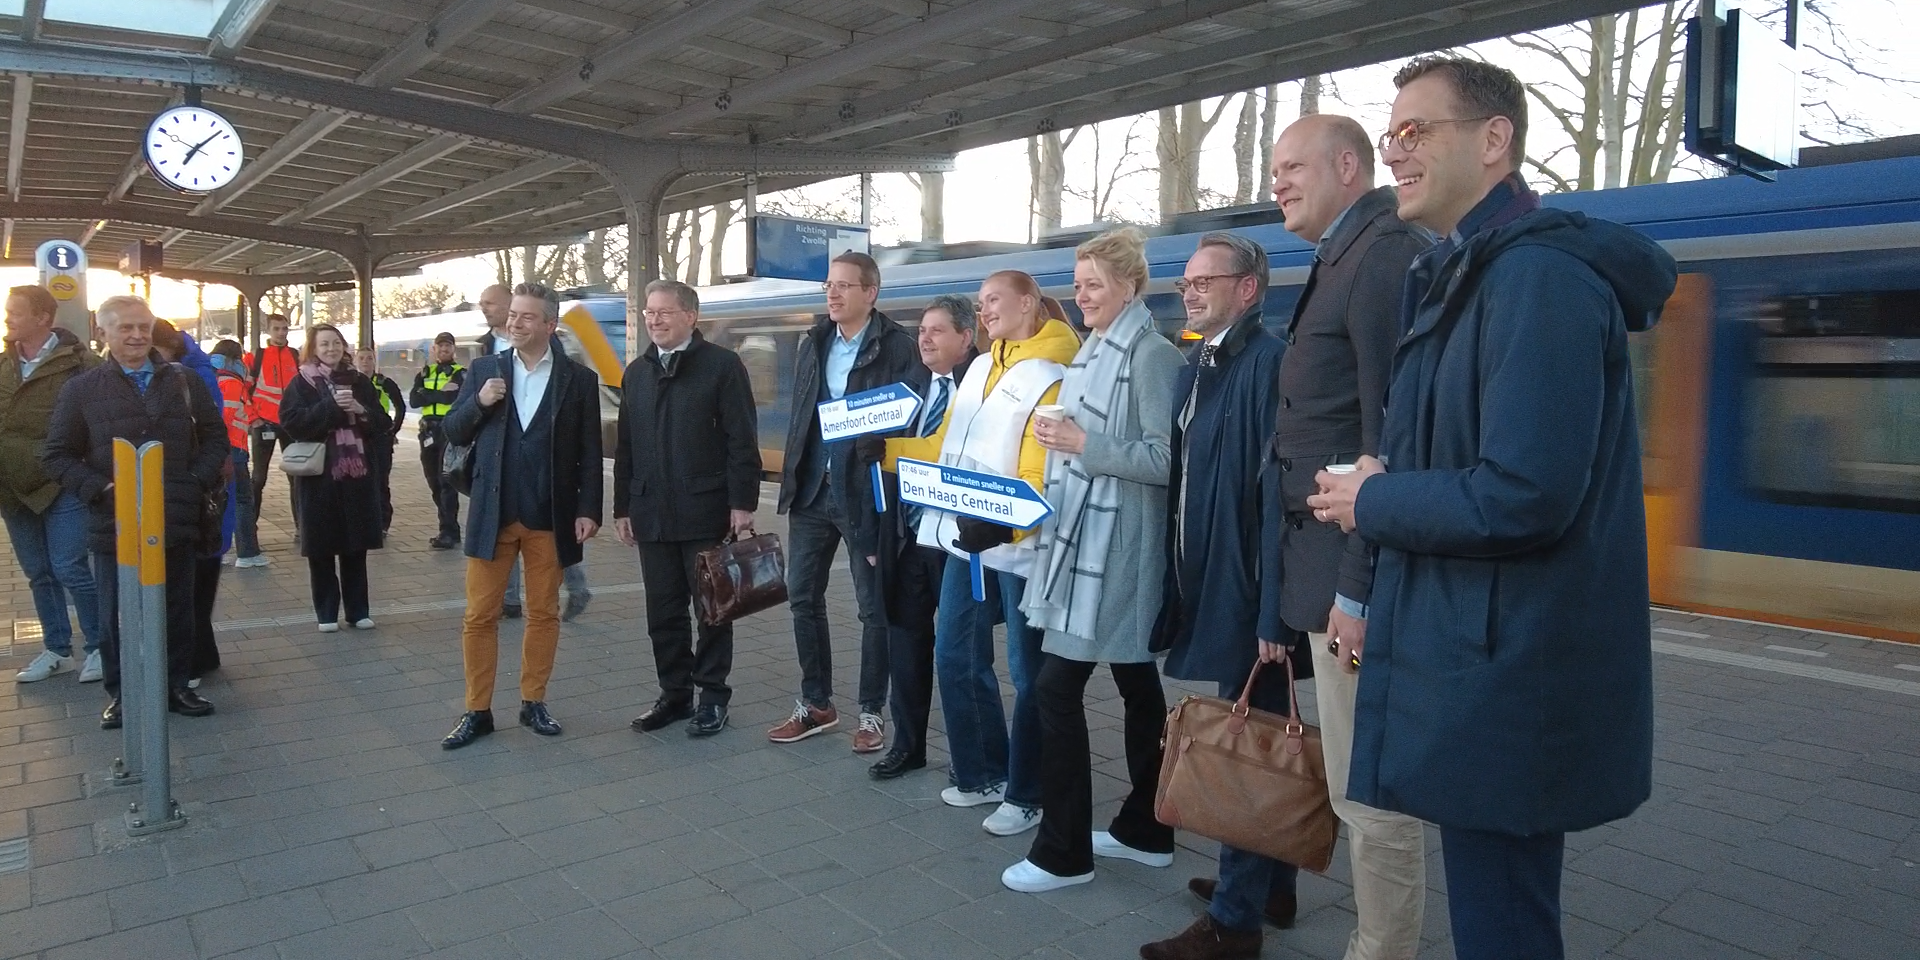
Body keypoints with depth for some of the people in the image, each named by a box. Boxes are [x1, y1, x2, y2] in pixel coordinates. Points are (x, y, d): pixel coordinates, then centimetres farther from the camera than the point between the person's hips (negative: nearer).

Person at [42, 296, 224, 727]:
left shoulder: (184, 381, 7)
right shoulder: (81, 389, 2)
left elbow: (214, 436, 12)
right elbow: (58, 455, 4)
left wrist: (199, 482, -3)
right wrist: (98, 489, -11)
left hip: (177, 521, 1)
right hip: (115, 523, -1)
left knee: (177, 609, 10)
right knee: (116, 614, 7)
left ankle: (176, 686, 23)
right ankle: (119, 694, 21)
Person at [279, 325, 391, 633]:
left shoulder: (360, 382, 11)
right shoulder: (302, 383, 2)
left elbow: (384, 423, 8)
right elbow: (291, 422, -11)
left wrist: (361, 411, -11)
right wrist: (331, 406, -18)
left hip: (358, 475, 2)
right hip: (320, 476, -2)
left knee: (356, 547, 7)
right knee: (322, 549, 3)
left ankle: (358, 610, 16)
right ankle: (326, 613, 14)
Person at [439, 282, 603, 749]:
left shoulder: (579, 378, 0)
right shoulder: (484, 370, 6)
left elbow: (589, 453, 0)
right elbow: (452, 432, 7)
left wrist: (588, 509, -6)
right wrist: (478, 403, -12)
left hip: (549, 517, -1)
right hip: (492, 513, 1)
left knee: (544, 613, 9)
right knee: (480, 616, 4)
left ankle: (533, 702, 23)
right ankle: (478, 711, 15)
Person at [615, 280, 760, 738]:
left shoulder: (723, 365, -3)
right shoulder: (636, 373, 15)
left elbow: (742, 441, -7)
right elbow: (625, 447, 17)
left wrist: (742, 503, -13)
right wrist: (623, 507, 13)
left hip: (706, 511, -5)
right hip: (652, 514, 5)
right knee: (663, 611, 9)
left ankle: (713, 695, 16)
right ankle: (674, 693, 22)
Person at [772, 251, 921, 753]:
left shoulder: (898, 347, -8)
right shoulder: (814, 343, 11)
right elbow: (798, 415, 13)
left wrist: (888, 496, -18)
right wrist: (792, 480, 7)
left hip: (865, 494, -6)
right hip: (812, 491, 6)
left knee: (873, 607, 5)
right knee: (802, 597, 10)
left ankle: (871, 712, 18)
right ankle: (815, 704, 25)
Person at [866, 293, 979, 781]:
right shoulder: (916, 386, 12)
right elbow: (895, 449, 14)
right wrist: (884, 447, -6)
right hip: (909, 533, 6)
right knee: (905, 637, 13)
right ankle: (907, 745, 28)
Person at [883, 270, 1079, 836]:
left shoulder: (1049, 379, -11)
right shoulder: (980, 369, 15)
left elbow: (1041, 478, -20)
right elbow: (946, 447, 17)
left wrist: (1002, 524, -35)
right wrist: (883, 447, 8)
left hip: (1019, 547, -8)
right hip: (967, 540, 8)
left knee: (1027, 674, 4)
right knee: (956, 657, 15)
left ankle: (1026, 795, 20)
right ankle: (983, 772, 32)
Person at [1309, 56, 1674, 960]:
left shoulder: (1538, 274, -18)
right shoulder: (1465, 276, 15)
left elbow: (1523, 497, -27)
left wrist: (1372, 503, -12)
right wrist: (1386, 486, 1)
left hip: (1510, 680, -10)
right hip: (1481, 662, 10)